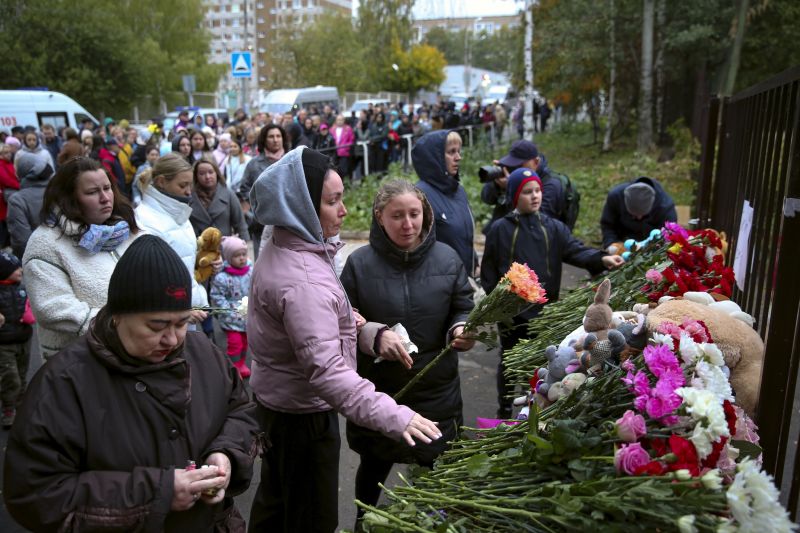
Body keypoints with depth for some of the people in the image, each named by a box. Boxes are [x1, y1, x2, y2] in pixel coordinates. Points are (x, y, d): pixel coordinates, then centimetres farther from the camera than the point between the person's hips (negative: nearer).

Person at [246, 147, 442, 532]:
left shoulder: (282, 250, 2)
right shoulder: (302, 280, -32)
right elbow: (326, 370, -38)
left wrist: (341, 318, 7)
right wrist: (393, 416, -41)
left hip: (276, 400, 10)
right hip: (302, 414, -10)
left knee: (274, 502, 27)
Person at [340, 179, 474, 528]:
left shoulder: (447, 258, -5)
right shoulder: (359, 263, -10)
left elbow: (464, 309, 2)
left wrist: (461, 330, -20)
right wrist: (375, 335, -27)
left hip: (436, 388, 1)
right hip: (377, 389, -1)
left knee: (436, 467, 18)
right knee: (375, 466, 21)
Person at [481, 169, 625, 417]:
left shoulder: (553, 227, 3)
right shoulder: (500, 229, -5)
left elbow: (575, 250, -11)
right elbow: (488, 270, -2)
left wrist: (602, 258, -29)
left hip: (545, 309, 2)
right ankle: (505, 412, 31)